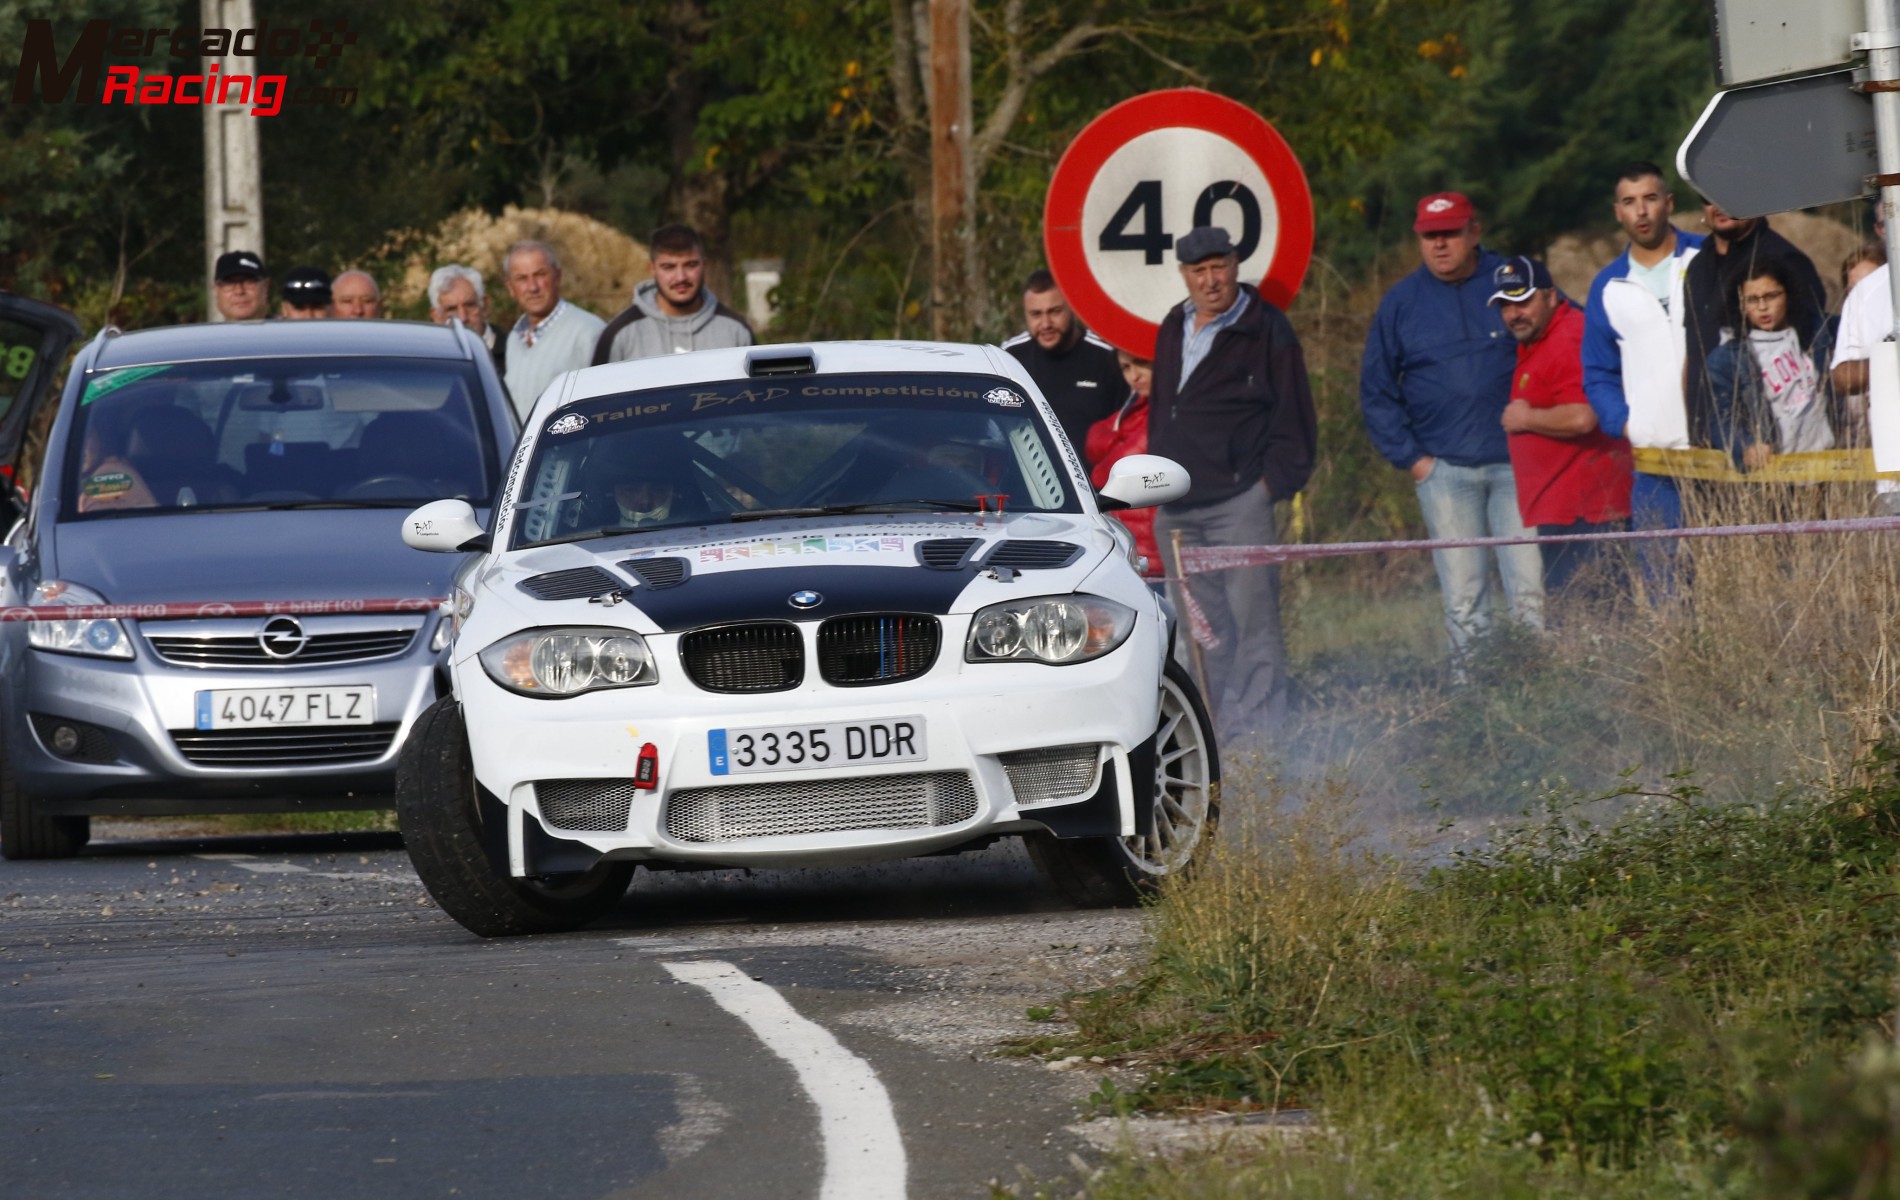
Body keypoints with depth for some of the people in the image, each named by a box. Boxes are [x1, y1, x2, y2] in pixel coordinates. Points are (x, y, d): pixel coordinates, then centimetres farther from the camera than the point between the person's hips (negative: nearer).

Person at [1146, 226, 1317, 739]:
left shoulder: (1266, 332, -4)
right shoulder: (1173, 330, 16)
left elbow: (1294, 421, -3)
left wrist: (1273, 482, -9)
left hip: (1239, 500, -7)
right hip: (1177, 510, 7)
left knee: (1252, 616, -8)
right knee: (1201, 626, 8)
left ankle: (1259, 731, -7)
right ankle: (1220, 728, 13)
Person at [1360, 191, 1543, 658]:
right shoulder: (1401, 302, 9)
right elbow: (1376, 392, 14)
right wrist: (1410, 458, 4)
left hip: (1517, 460, -1)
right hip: (1444, 469, 1)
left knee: (1531, 588, -5)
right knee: (1463, 598, -1)